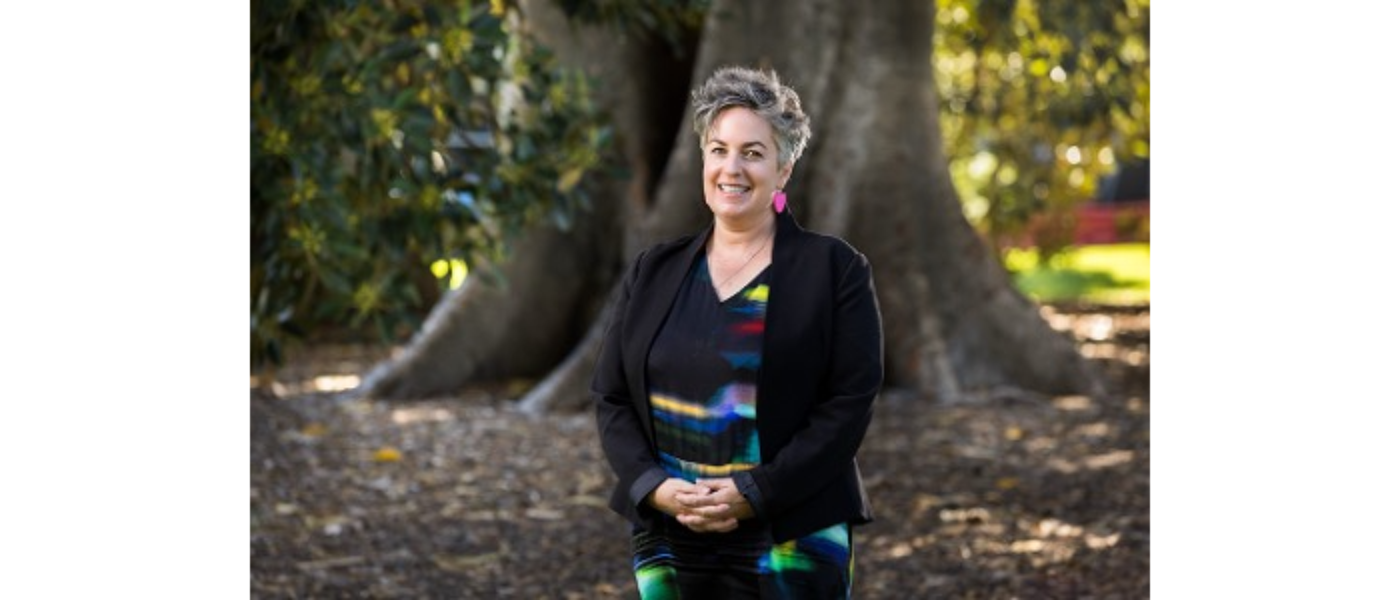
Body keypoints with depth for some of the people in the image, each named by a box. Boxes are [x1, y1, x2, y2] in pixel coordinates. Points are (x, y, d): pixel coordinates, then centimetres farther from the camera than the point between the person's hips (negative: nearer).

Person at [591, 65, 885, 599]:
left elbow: (851, 401, -7)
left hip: (791, 547, -3)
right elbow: (611, 397, 9)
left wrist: (756, 493, -15)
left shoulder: (834, 269, -1)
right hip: (669, 545, 3)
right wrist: (654, 486, -9)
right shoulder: (654, 272, 10)